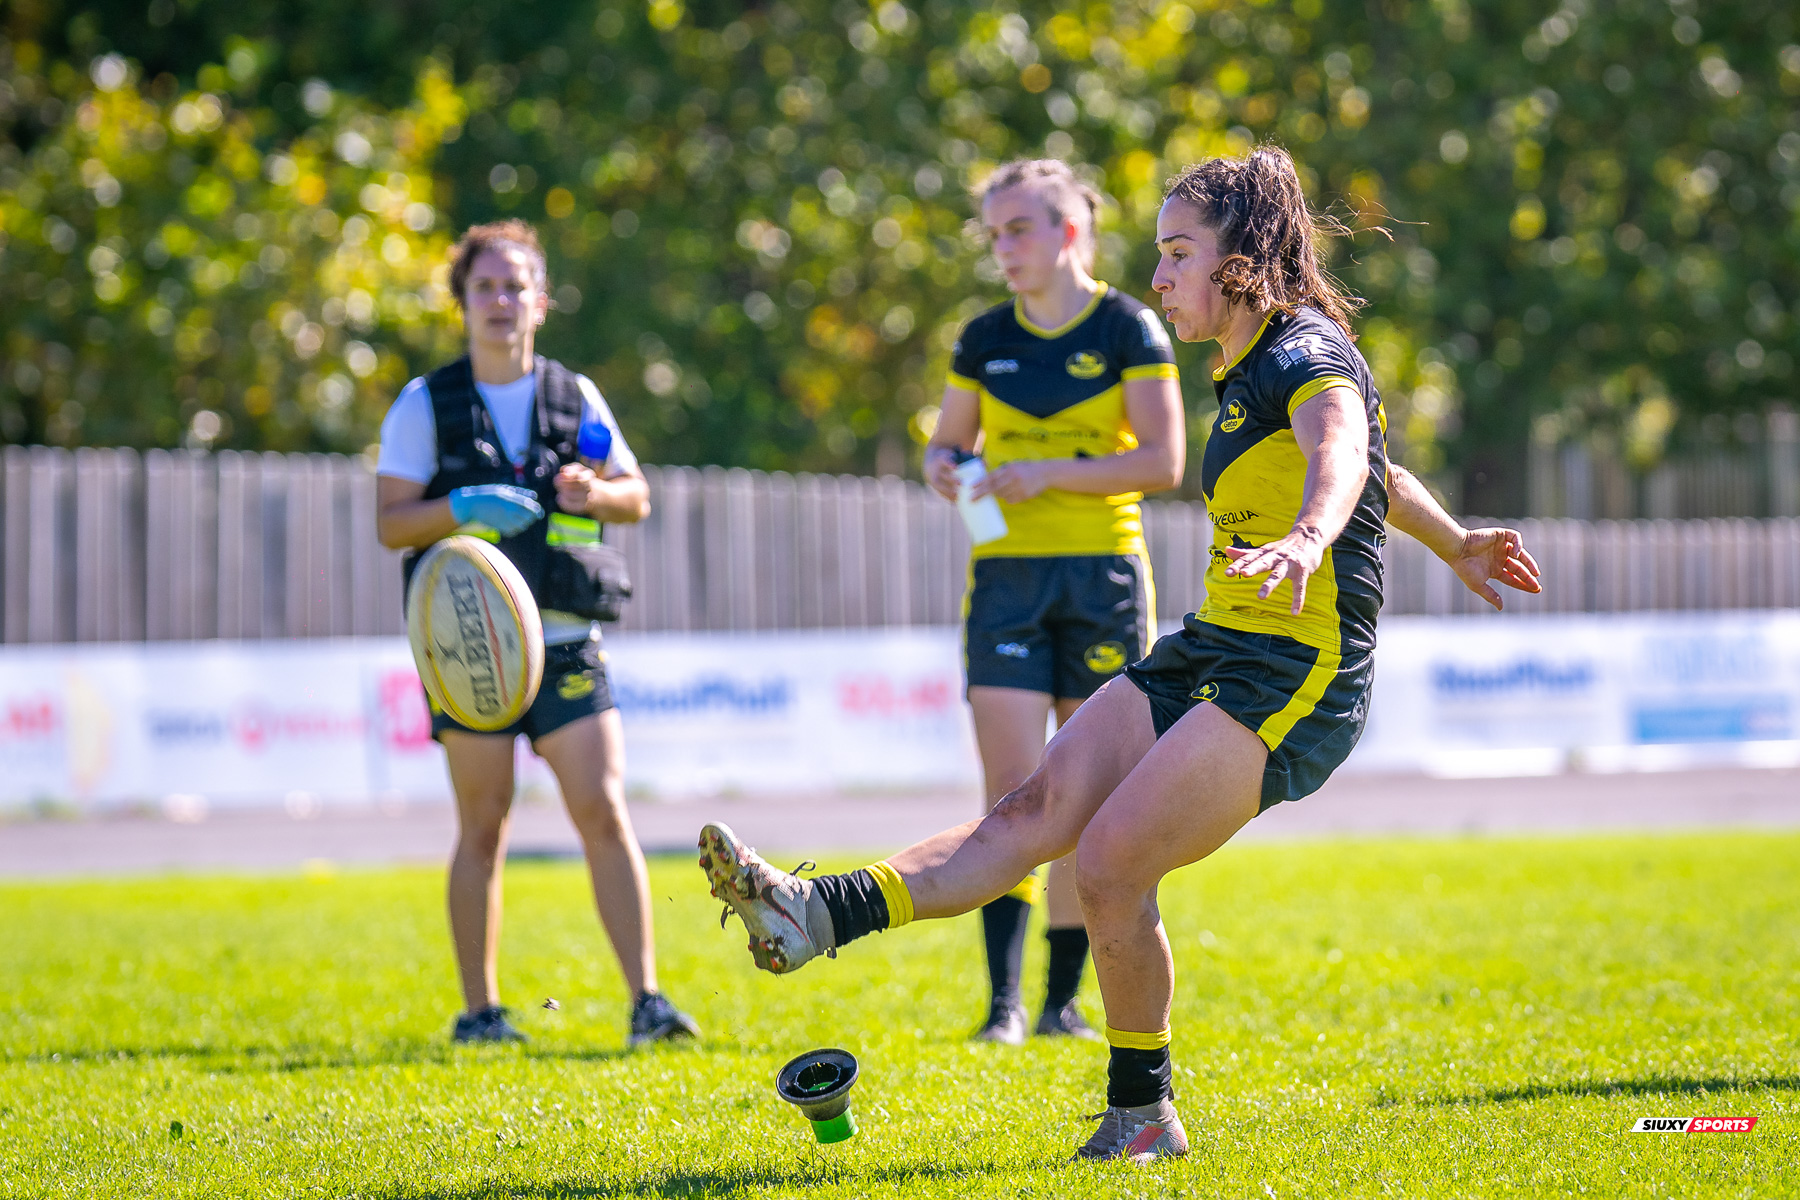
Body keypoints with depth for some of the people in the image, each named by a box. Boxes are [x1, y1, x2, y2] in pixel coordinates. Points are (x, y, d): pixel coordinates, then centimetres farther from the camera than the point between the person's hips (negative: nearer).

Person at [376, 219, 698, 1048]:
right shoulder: (425, 405, 3)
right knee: (483, 828, 1)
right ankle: (479, 1009, 10)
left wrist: (595, 491, -8)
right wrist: (461, 507, -19)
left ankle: (646, 999, -9)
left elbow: (637, 496, 14)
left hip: (565, 637, 2)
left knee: (604, 811, -8)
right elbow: (388, 522, -1)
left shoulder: (575, 397, 10)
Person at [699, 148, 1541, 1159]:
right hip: (1213, 655, 9)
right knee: (1037, 810, -4)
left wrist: (1307, 540, -59)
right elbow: (1376, 472, 34)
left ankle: (1144, 1114, 0)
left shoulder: (1306, 353, -13)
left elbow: (1339, 450, -37)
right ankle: (818, 916, -16)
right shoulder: (1250, 368, 17)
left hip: (1296, 678, -9)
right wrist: (1456, 545, 49)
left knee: (1109, 865, -15)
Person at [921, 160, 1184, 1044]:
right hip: (1007, 575, 2)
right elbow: (949, 440, 17)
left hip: (1105, 574, -1)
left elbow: (1163, 460, -9)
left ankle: (1064, 999, 11)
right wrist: (942, 465, -7)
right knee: (1013, 792, -9)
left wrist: (1049, 472, -17)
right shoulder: (985, 340, 7)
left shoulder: (1128, 330, -2)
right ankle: (1004, 999, -10)